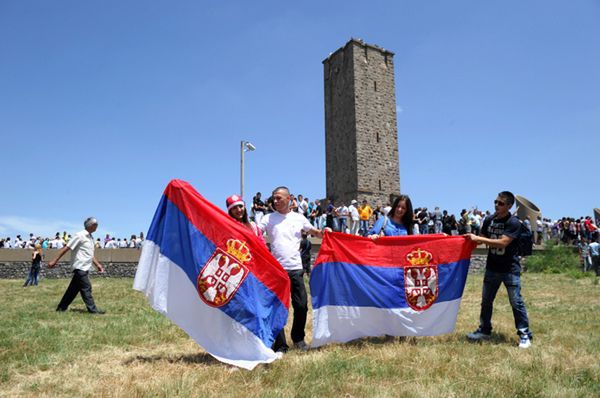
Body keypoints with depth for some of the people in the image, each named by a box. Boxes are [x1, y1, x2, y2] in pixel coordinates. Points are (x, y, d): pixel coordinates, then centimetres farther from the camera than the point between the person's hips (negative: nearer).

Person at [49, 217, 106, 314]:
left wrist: (98, 264, 14)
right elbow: (66, 248, -14)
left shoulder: (90, 238, 14)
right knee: (86, 288, -7)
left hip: (85, 268, 9)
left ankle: (61, 308, 22)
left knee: (74, 289, 13)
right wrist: (54, 261, -15)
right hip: (80, 267, -9)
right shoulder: (80, 236, -13)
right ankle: (92, 309, -3)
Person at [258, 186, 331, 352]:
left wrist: (324, 232, -4)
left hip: (296, 268, 2)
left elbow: (314, 232, 16)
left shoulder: (299, 218, 9)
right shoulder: (269, 218, 4)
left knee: (301, 305, 6)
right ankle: (280, 344, 14)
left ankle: (298, 338, 28)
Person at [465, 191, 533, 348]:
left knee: (516, 302, -1)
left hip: (510, 269, -6)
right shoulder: (489, 220, 3)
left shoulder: (514, 223, -15)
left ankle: (525, 334, 13)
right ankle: (484, 330, 26)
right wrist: (471, 239, -10)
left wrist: (478, 238, -26)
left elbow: (502, 242, -26)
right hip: (492, 267, 6)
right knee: (486, 300, 13)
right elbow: (482, 239, 10)